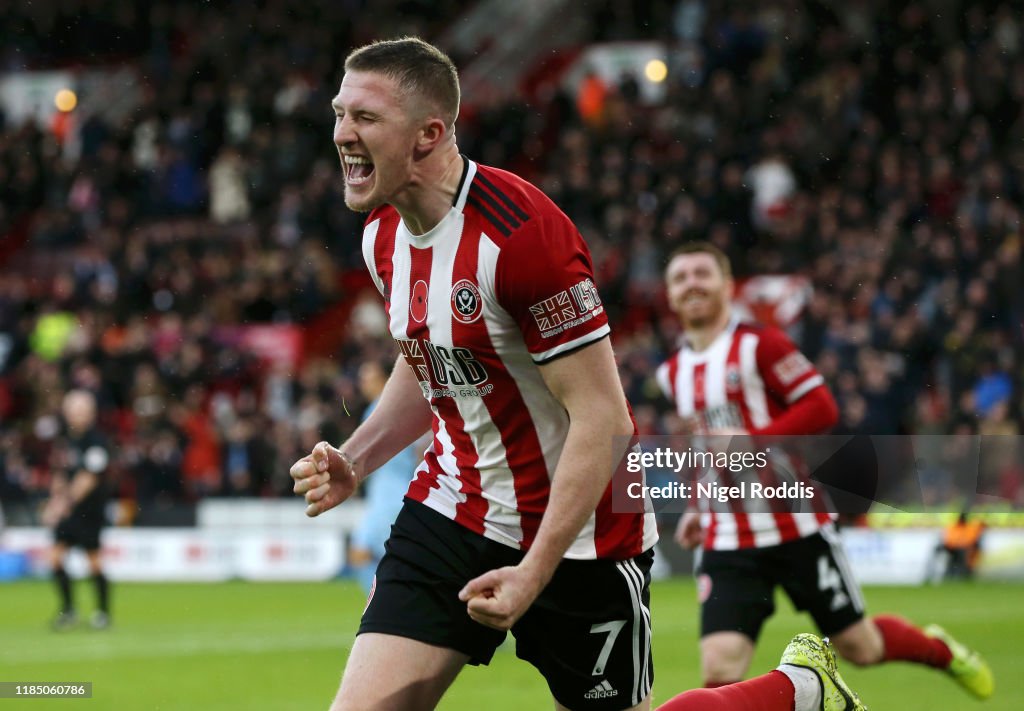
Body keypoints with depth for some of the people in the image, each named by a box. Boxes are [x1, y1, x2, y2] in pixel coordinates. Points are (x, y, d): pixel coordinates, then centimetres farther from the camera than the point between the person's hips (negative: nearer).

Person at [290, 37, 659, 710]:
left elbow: (603, 421, -23)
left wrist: (533, 573, -26)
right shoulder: (383, 235, 3)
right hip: (452, 514, 7)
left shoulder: (521, 232, -23)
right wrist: (354, 460, 5)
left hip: (574, 530, -6)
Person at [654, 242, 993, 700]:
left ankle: (940, 649, 40)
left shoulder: (758, 344, -8)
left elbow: (821, 408, -14)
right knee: (720, 666, -15)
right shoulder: (673, 373, 11)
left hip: (796, 523, -4)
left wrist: (752, 442, -22)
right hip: (727, 542, 4)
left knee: (860, 648, 9)